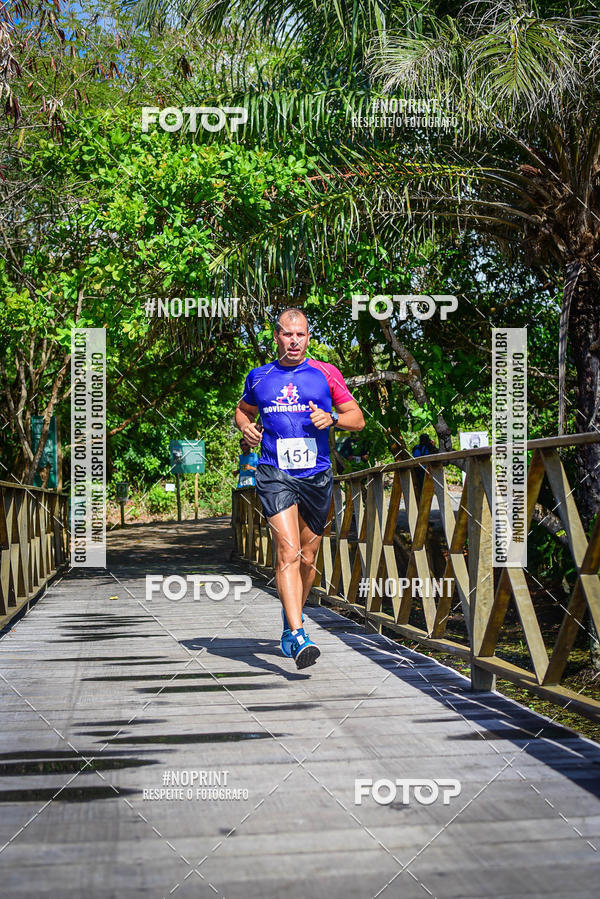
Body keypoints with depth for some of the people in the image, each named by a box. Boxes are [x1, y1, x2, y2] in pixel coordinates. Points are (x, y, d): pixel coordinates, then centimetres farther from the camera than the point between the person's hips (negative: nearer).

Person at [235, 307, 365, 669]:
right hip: (275, 473, -1)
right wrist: (246, 426, 4)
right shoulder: (259, 377, 9)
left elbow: (358, 419, 7)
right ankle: (298, 636, -24)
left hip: (316, 476, 1)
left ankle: (291, 623, 34)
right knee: (287, 551, -18)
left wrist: (332, 418, -13)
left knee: (307, 558, 12)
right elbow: (243, 410, 26)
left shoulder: (326, 374, 5)